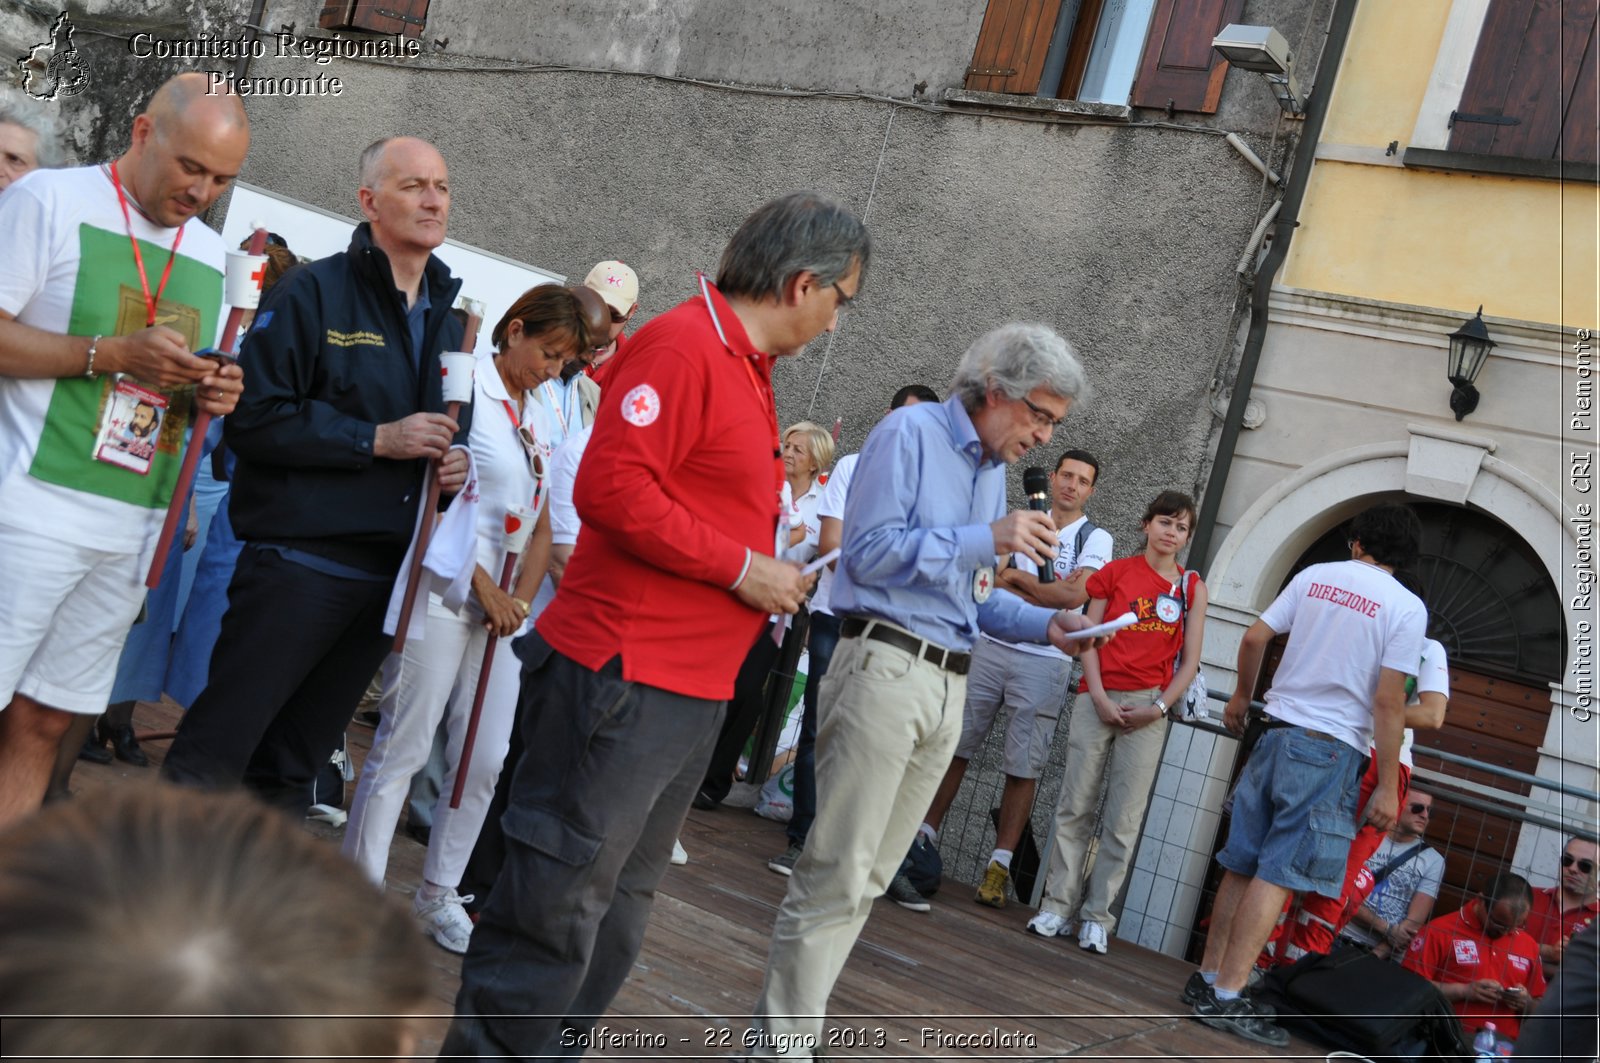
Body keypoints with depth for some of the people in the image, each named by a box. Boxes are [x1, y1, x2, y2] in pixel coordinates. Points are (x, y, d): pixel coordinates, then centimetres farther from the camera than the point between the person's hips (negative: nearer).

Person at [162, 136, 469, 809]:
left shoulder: (446, 318, 14)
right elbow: (252, 419, -14)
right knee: (212, 755, -4)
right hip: (298, 562, -6)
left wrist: (453, 464, 4)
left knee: (290, 768, 16)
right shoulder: (315, 293, -6)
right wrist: (376, 439, -18)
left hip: (386, 574, 6)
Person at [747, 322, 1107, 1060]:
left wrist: (1044, 625, 5)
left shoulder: (994, 471, 17)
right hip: (885, 664, -8)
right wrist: (986, 540, -17)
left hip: (948, 685, 8)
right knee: (838, 870, -6)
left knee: (868, 877, 10)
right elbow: (869, 550, -15)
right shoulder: (910, 433, -5)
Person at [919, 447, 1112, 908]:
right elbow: (990, 580, 1)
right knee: (956, 746, 5)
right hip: (992, 647, 3)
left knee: (1024, 767, -1)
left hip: (1046, 660, -3)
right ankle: (925, 836, 15)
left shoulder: (1095, 538, 4)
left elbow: (1075, 596, -11)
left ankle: (999, 865, 5)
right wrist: (1047, 590, -11)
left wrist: (1017, 579, -6)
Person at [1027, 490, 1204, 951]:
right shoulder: (1116, 571, 9)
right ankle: (1058, 905, 6)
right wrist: (1098, 696, -6)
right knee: (1076, 805, 0)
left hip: (1148, 709, 0)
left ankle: (1097, 915, 6)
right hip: (1099, 698, 0)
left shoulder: (1192, 587, 10)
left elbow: (1190, 661, 7)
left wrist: (1159, 707, -5)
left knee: (1124, 818, 0)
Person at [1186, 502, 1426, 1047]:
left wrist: (1241, 696, 25)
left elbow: (1255, 638, 6)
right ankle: (1227, 998, -4)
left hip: (1277, 731, 5)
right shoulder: (1406, 606, -5)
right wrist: (1388, 786, -5)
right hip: (1331, 748, -5)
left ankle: (1207, 979, 17)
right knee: (1278, 873, -4)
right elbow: (1388, 701, -10)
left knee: (1242, 864, 11)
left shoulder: (1314, 575, 8)